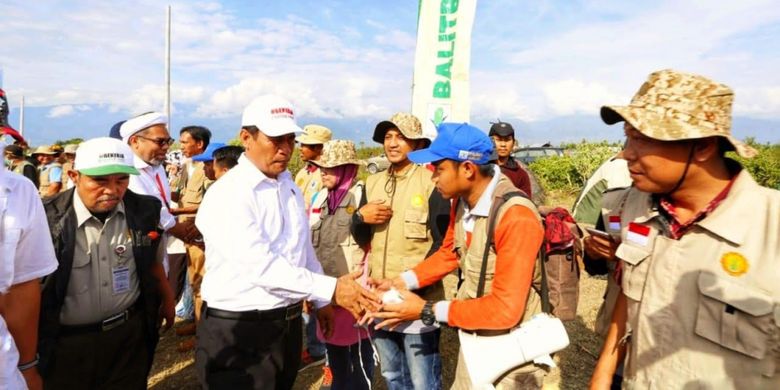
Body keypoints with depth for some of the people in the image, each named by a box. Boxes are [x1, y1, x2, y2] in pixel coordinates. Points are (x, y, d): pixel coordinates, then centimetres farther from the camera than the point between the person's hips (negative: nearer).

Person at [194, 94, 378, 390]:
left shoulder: (288, 184, 7)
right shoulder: (227, 195, -18)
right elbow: (261, 265, -27)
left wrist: (320, 301, 14)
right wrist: (330, 289, -26)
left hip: (288, 323, 7)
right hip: (239, 331, -7)